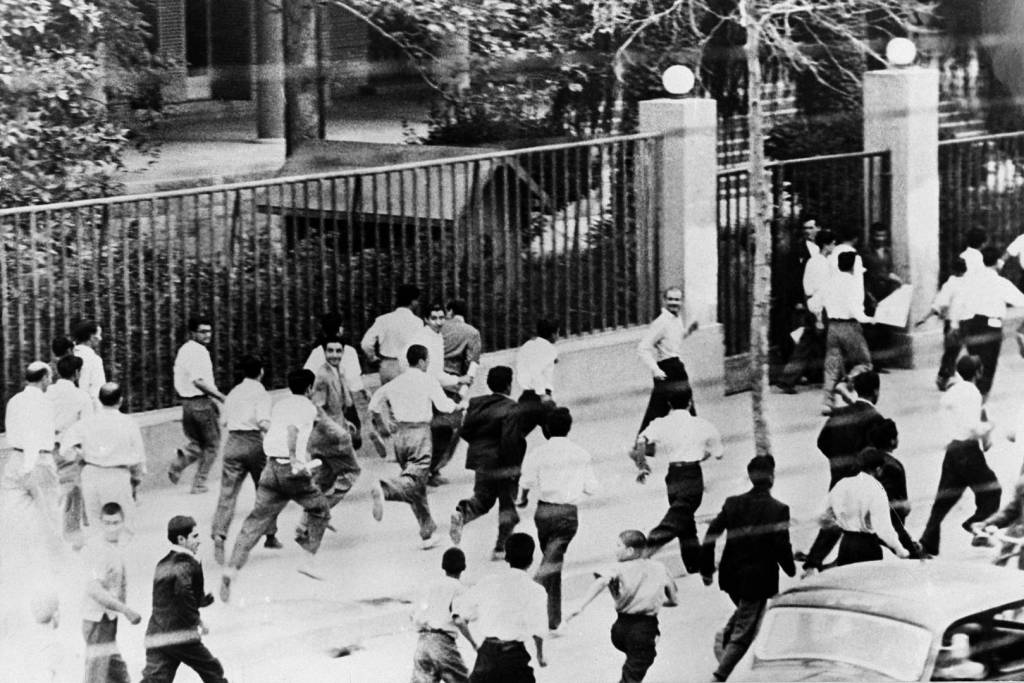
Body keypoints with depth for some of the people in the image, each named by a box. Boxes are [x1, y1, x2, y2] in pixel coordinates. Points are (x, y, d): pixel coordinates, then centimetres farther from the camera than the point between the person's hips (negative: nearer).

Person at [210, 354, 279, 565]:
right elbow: (263, 421, -17)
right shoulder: (261, 393, -4)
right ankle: (270, 535, 25)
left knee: (227, 493, -5)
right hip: (253, 442, -3)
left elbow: (225, 420, 14)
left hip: (232, 442, 3)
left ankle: (219, 534, -25)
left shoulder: (233, 393, 13)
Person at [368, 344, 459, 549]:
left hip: (400, 434, 6)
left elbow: (374, 405, 15)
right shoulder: (428, 381, -4)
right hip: (420, 433, -6)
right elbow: (444, 406, -12)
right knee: (412, 481, -15)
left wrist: (385, 425, 27)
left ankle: (428, 534, 19)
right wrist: (456, 405, 9)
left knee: (418, 488, 14)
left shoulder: (395, 383, 11)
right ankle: (384, 489, -45)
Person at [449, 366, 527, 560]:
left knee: (482, 500, 19)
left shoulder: (476, 404, 1)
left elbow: (464, 431, 3)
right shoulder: (511, 409, -18)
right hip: (504, 466, -5)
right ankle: (501, 547, 11)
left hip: (481, 462, 5)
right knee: (508, 506, 10)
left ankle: (462, 512, -13)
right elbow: (510, 440, -23)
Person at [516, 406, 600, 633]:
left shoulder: (538, 453, -4)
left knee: (552, 561, 18)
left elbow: (527, 481, -10)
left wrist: (523, 498, 11)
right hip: (568, 511, -2)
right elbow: (592, 488, 0)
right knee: (551, 562, -6)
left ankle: (554, 617, 24)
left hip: (544, 510, 2)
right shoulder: (582, 455, -1)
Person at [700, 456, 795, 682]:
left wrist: (706, 570, 8)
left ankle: (723, 636, 16)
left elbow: (711, 534, 0)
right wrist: (792, 570, 4)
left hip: (731, 576, 5)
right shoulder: (778, 509, -12)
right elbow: (782, 546, -15)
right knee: (743, 633, 4)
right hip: (759, 577, -5)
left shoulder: (732, 504, 1)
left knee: (745, 610, 34)